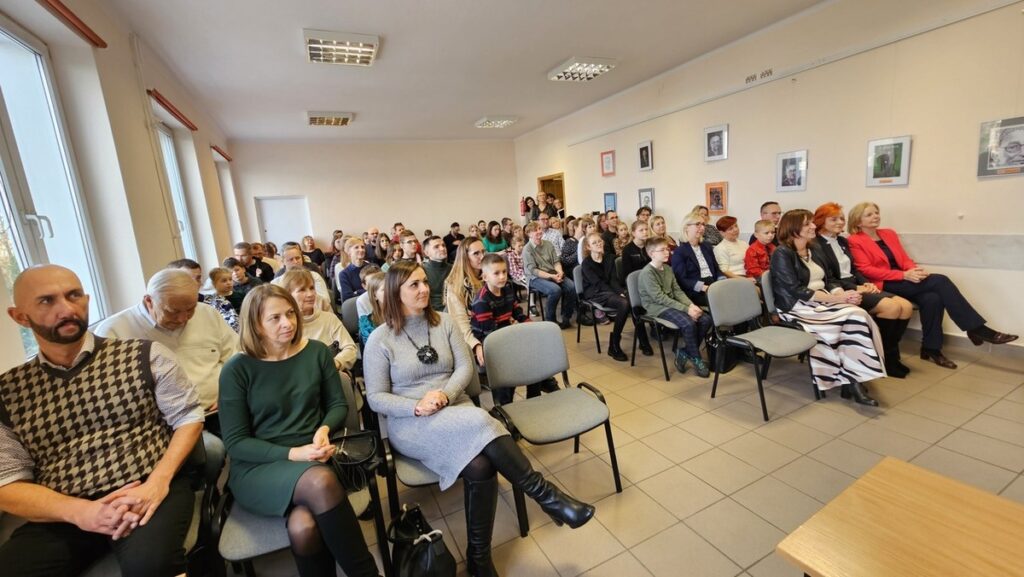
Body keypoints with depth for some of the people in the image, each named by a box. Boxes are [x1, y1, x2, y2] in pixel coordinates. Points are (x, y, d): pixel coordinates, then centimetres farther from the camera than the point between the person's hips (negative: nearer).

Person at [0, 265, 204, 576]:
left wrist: (159, 480, -13)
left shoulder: (145, 355, 2)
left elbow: (189, 416, 3)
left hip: (150, 490, -3)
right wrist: (80, 512, -14)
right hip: (64, 515, 4)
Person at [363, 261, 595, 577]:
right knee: (478, 421, -34)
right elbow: (376, 397, -4)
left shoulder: (444, 322, 6)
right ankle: (545, 494, -20)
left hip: (456, 410, 4)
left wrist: (444, 394, -17)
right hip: (410, 423, -3)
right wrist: (417, 407, -20)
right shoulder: (380, 340, -3)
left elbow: (465, 367, 3)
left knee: (480, 466, -29)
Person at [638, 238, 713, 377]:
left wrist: (691, 305, -9)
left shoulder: (668, 269, 12)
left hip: (671, 303, 8)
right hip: (657, 307, -8)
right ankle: (696, 358, -5)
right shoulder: (647, 273, -15)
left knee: (706, 319, -9)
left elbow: (678, 291, 10)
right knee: (688, 323, -29)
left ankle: (684, 352, 2)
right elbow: (660, 298, -21)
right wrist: (686, 309, -23)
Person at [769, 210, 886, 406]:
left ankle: (853, 380, -19)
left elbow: (828, 280, 15)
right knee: (852, 318, -24)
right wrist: (836, 298, -18)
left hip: (822, 301, 7)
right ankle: (851, 381, -13)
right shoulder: (782, 254, -10)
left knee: (859, 315, -21)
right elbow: (796, 290, -17)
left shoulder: (814, 249, 16)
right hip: (797, 307, -7)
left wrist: (842, 294, -7)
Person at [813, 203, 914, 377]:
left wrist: (866, 283, 1)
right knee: (892, 307, -23)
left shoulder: (843, 241, 19)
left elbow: (853, 269, 20)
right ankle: (882, 356, -4)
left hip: (856, 287, 9)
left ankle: (890, 354, 5)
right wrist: (855, 288, -17)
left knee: (906, 307, -8)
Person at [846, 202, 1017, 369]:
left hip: (903, 280, 6)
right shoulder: (854, 241, -4)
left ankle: (931, 348, -13)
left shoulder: (889, 233, 20)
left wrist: (914, 270, -8)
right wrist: (904, 275, -18)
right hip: (884, 285, -6)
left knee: (932, 298, -24)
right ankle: (977, 329, -13)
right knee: (939, 280, -21)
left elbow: (904, 258, 16)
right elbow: (866, 270, -12)